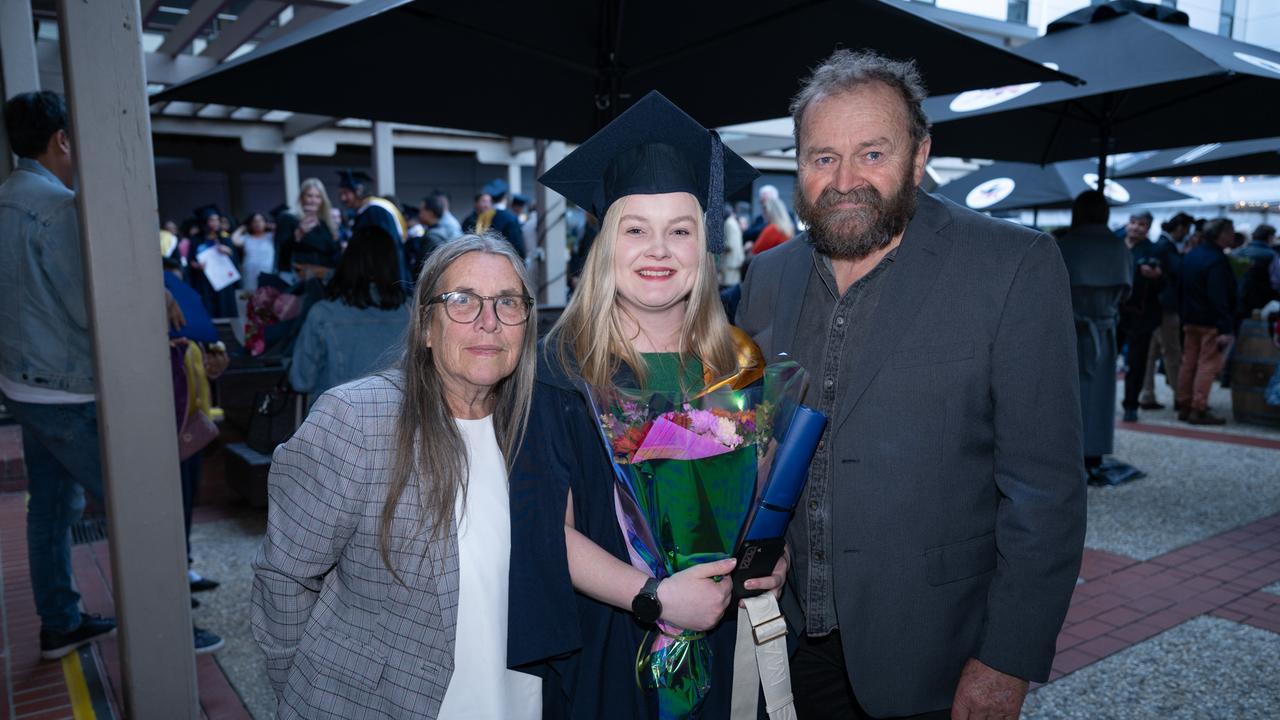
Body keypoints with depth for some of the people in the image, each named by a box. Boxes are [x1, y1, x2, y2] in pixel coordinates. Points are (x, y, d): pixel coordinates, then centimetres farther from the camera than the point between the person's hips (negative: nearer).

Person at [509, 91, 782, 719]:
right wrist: (652, 598, -23)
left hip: (722, 643, 3)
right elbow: (546, 526, -13)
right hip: (601, 648, -3)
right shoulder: (557, 367, -12)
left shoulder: (737, 363, -2)